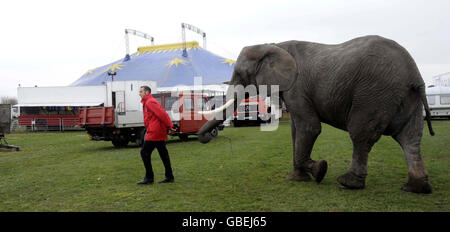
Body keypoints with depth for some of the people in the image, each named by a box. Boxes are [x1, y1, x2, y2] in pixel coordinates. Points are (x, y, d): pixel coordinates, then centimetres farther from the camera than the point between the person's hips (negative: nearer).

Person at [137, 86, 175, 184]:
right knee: (163, 154, 10)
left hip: (154, 132, -10)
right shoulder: (148, 102, 22)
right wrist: (169, 126, 12)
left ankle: (149, 178, 0)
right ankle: (169, 177, 14)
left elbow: (162, 114, -20)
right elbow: (162, 114, 19)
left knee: (144, 152, -3)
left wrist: (169, 126, -21)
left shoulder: (150, 102, -10)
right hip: (160, 133, 10)